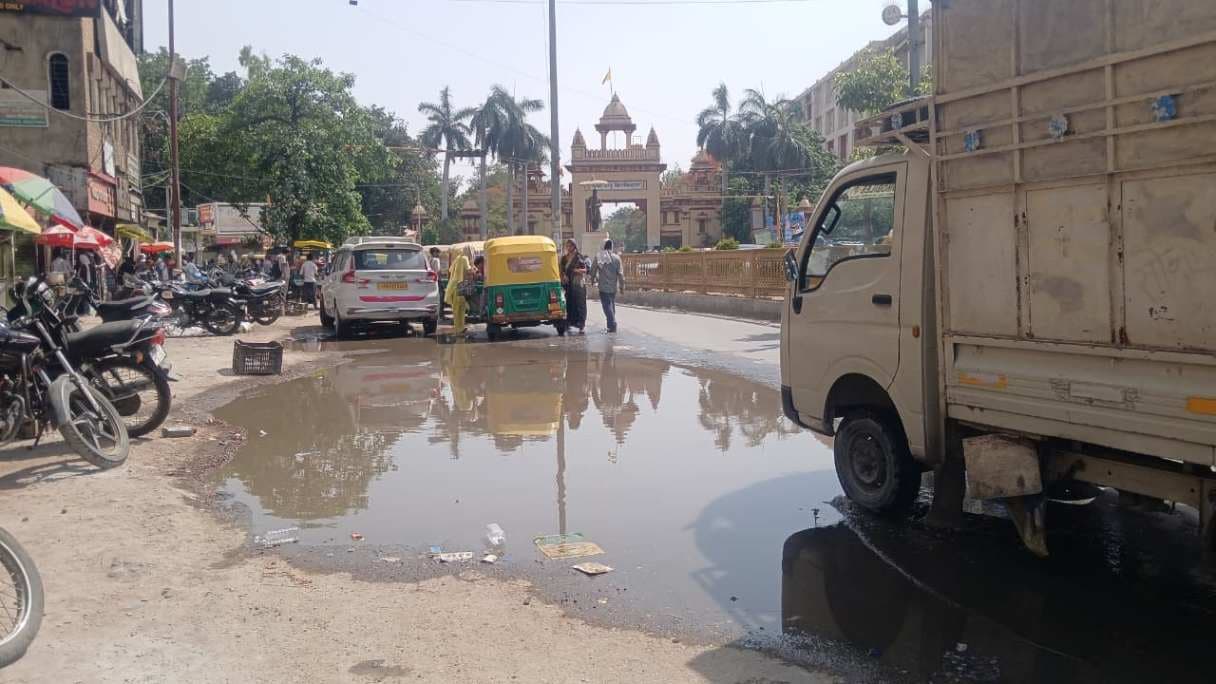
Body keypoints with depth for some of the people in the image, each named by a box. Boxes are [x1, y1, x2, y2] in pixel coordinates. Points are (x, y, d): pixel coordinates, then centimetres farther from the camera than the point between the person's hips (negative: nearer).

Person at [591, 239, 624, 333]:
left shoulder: (598, 257, -7)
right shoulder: (616, 258, -4)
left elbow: (593, 271, -1)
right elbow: (620, 273, -5)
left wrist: (595, 278, 20)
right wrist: (622, 286, 4)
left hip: (603, 287, -3)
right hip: (613, 287, 3)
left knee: (607, 306, -2)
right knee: (612, 305, 17)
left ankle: (612, 325, -12)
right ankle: (612, 325, 23)